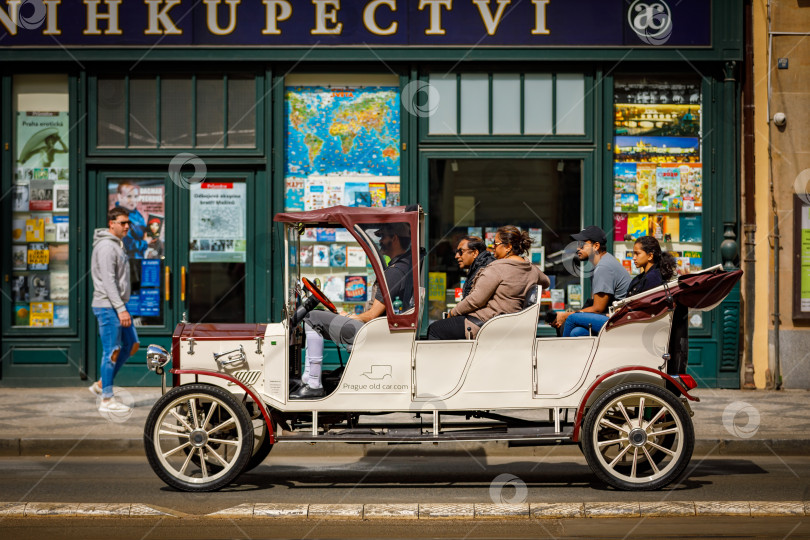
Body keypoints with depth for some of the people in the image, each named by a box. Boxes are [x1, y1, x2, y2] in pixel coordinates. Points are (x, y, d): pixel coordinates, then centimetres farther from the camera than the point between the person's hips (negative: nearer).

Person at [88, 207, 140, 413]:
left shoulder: (118, 245, 17)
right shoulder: (106, 247, -15)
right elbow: (108, 281, -21)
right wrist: (121, 309, -24)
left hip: (118, 305, 10)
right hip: (107, 306, -10)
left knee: (131, 345, 12)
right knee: (112, 351, -6)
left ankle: (101, 384, 20)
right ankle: (106, 400, 1)